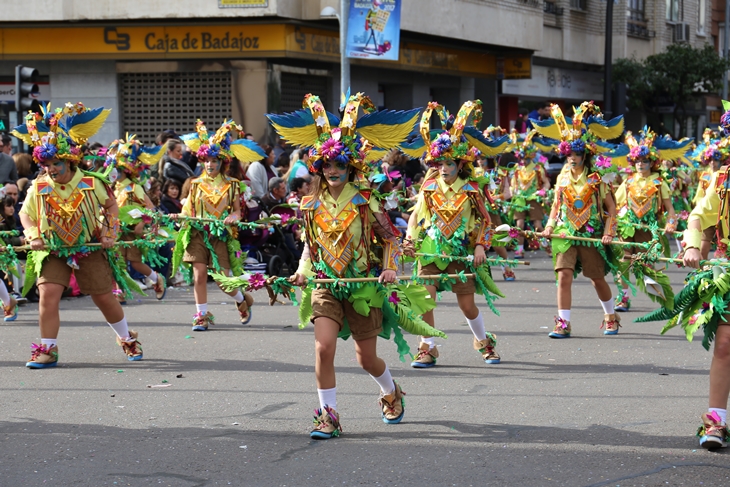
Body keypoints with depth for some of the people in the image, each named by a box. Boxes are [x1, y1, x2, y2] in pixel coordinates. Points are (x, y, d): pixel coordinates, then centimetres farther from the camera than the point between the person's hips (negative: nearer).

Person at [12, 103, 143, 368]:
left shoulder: (91, 184, -9)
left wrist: (110, 232, -4)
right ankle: (47, 350, -6)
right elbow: (26, 214, 6)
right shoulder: (39, 188, -7)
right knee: (48, 294, -17)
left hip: (90, 248, -1)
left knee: (104, 297, 6)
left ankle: (127, 339, 30)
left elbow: (111, 206, 6)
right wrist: (33, 236, -10)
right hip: (53, 250, 1)